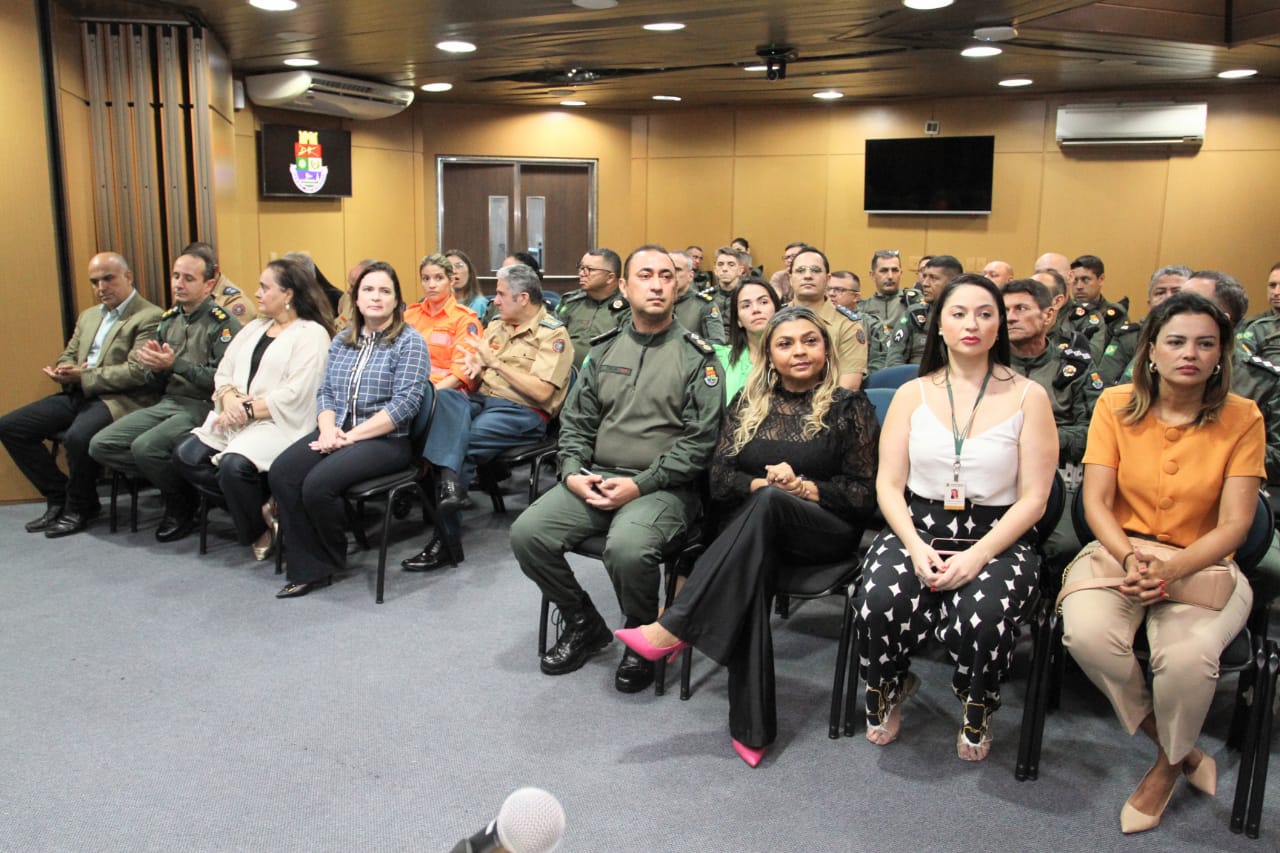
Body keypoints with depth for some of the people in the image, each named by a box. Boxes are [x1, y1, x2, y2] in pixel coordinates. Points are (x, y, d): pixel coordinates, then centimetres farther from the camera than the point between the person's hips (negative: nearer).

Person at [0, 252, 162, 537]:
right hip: (77, 395, 9)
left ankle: (80, 508, -7)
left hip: (118, 399, -9)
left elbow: (137, 372, -16)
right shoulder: (88, 315, 21)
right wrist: (66, 373, -2)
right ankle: (59, 497, 7)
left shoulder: (149, 317, -7)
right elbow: (68, 356, 23)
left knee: (78, 436, -35)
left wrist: (83, 377, -17)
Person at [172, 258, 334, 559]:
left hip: (281, 424, -8)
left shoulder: (311, 334, -4)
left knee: (234, 465, -31)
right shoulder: (254, 328, 21)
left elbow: (295, 395, -15)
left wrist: (248, 410, -14)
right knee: (186, 456, -12)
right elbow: (223, 373, 15)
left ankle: (260, 531, -3)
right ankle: (259, 507, -1)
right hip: (236, 420, 8)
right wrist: (229, 398, -7)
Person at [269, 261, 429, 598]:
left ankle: (331, 559, 1)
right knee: (281, 473, -19)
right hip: (336, 432, 6)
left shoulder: (409, 342, -4)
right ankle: (309, 569, -12)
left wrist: (351, 436, -16)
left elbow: (404, 404, -13)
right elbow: (325, 392, 14)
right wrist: (328, 429, -8)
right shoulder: (342, 340, 17)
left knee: (318, 484, -27)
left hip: (385, 439, -6)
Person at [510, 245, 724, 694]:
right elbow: (576, 421, 15)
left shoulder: (696, 357, -1)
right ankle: (584, 625, 10)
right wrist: (574, 473, -4)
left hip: (664, 487, -5)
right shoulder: (605, 351, 14)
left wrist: (640, 485, -16)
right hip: (596, 480, 5)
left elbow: (700, 439, -9)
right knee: (527, 533, -15)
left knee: (627, 547, -34)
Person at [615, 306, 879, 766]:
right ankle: (751, 726, -34)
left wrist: (802, 487, -13)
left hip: (827, 530, -2)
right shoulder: (748, 404, 13)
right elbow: (719, 480, 7)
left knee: (768, 503, -37)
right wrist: (764, 482, -13)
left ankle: (674, 628, -40)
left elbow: (864, 493, 1)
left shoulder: (850, 406, 6)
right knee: (752, 562, -36)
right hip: (755, 528, 2)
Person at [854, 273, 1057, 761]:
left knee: (982, 620, -33)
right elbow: (889, 484, 4)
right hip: (916, 530, 2)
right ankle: (889, 689, 8)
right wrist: (916, 546, -14)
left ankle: (976, 711, 5)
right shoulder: (912, 394, 9)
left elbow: (1034, 498, -3)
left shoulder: (1028, 397, 3)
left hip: (995, 538, -1)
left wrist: (978, 555, -17)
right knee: (879, 603, -30)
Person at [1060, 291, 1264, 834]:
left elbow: (1233, 525, -8)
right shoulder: (1116, 405, -1)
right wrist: (1130, 559, -24)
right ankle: (1185, 752, -2)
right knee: (1086, 634, -30)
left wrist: (1170, 570, -25)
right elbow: (1096, 503, -4)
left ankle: (1168, 766, 3)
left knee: (1186, 654, -32)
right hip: (1120, 552, 1)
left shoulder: (1241, 418, -4)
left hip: (1202, 564, -1)